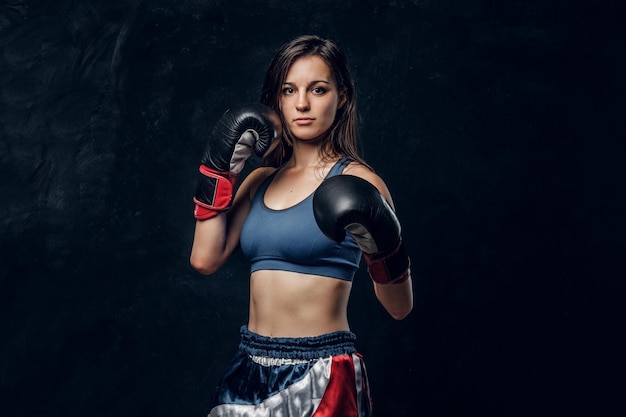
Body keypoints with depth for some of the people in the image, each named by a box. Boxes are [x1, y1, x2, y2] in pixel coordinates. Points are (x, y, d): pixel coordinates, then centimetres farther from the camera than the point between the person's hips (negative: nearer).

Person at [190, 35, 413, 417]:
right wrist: (219, 167, -1)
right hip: (251, 369, 6)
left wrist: (384, 248, -27)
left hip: (321, 375, -5)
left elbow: (400, 308, -9)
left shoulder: (355, 182, -8)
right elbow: (206, 259, -3)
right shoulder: (260, 181, 9)